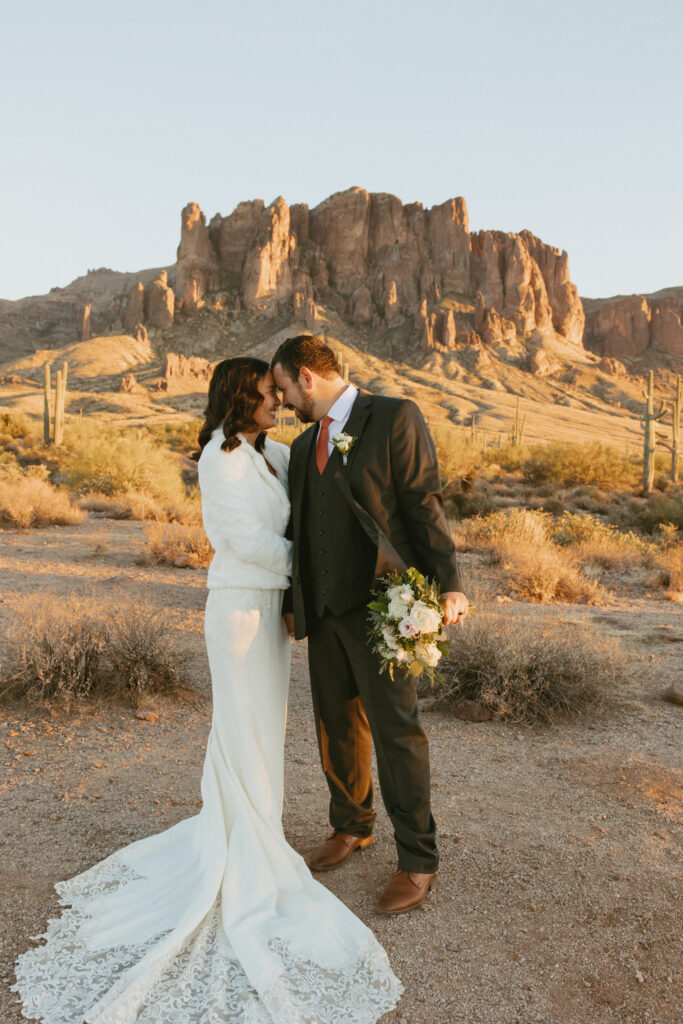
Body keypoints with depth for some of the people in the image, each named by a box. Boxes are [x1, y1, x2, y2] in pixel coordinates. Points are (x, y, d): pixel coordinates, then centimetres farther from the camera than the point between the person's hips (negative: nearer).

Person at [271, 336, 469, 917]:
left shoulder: (394, 417, -5)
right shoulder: (304, 445, 17)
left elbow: (424, 504, -11)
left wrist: (448, 584, -17)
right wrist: (297, 600, 14)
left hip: (379, 606, -7)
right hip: (324, 609, 7)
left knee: (396, 729, 0)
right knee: (338, 726, 17)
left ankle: (418, 861, 17)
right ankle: (351, 827, 38)